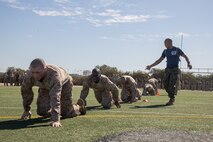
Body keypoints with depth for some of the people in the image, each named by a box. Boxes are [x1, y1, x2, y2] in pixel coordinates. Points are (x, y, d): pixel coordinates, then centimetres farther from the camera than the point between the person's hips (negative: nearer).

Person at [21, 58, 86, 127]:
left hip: (64, 84, -4)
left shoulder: (54, 75, -46)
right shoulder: (28, 76, -31)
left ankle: (79, 107, 36)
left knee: (66, 113, 2)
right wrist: (26, 110, -3)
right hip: (45, 87, 4)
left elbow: (55, 97, -52)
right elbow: (25, 91, -10)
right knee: (42, 112, -7)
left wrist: (55, 120, -57)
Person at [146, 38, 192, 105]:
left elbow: (185, 56, 0)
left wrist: (188, 63, -19)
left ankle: (171, 100, 1)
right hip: (168, 69, 5)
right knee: (166, 85, 0)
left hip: (175, 69, -5)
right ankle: (172, 98, 17)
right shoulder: (165, 51, 11)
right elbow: (159, 60, 16)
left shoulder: (177, 50, -3)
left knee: (171, 85, -11)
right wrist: (151, 66, 13)